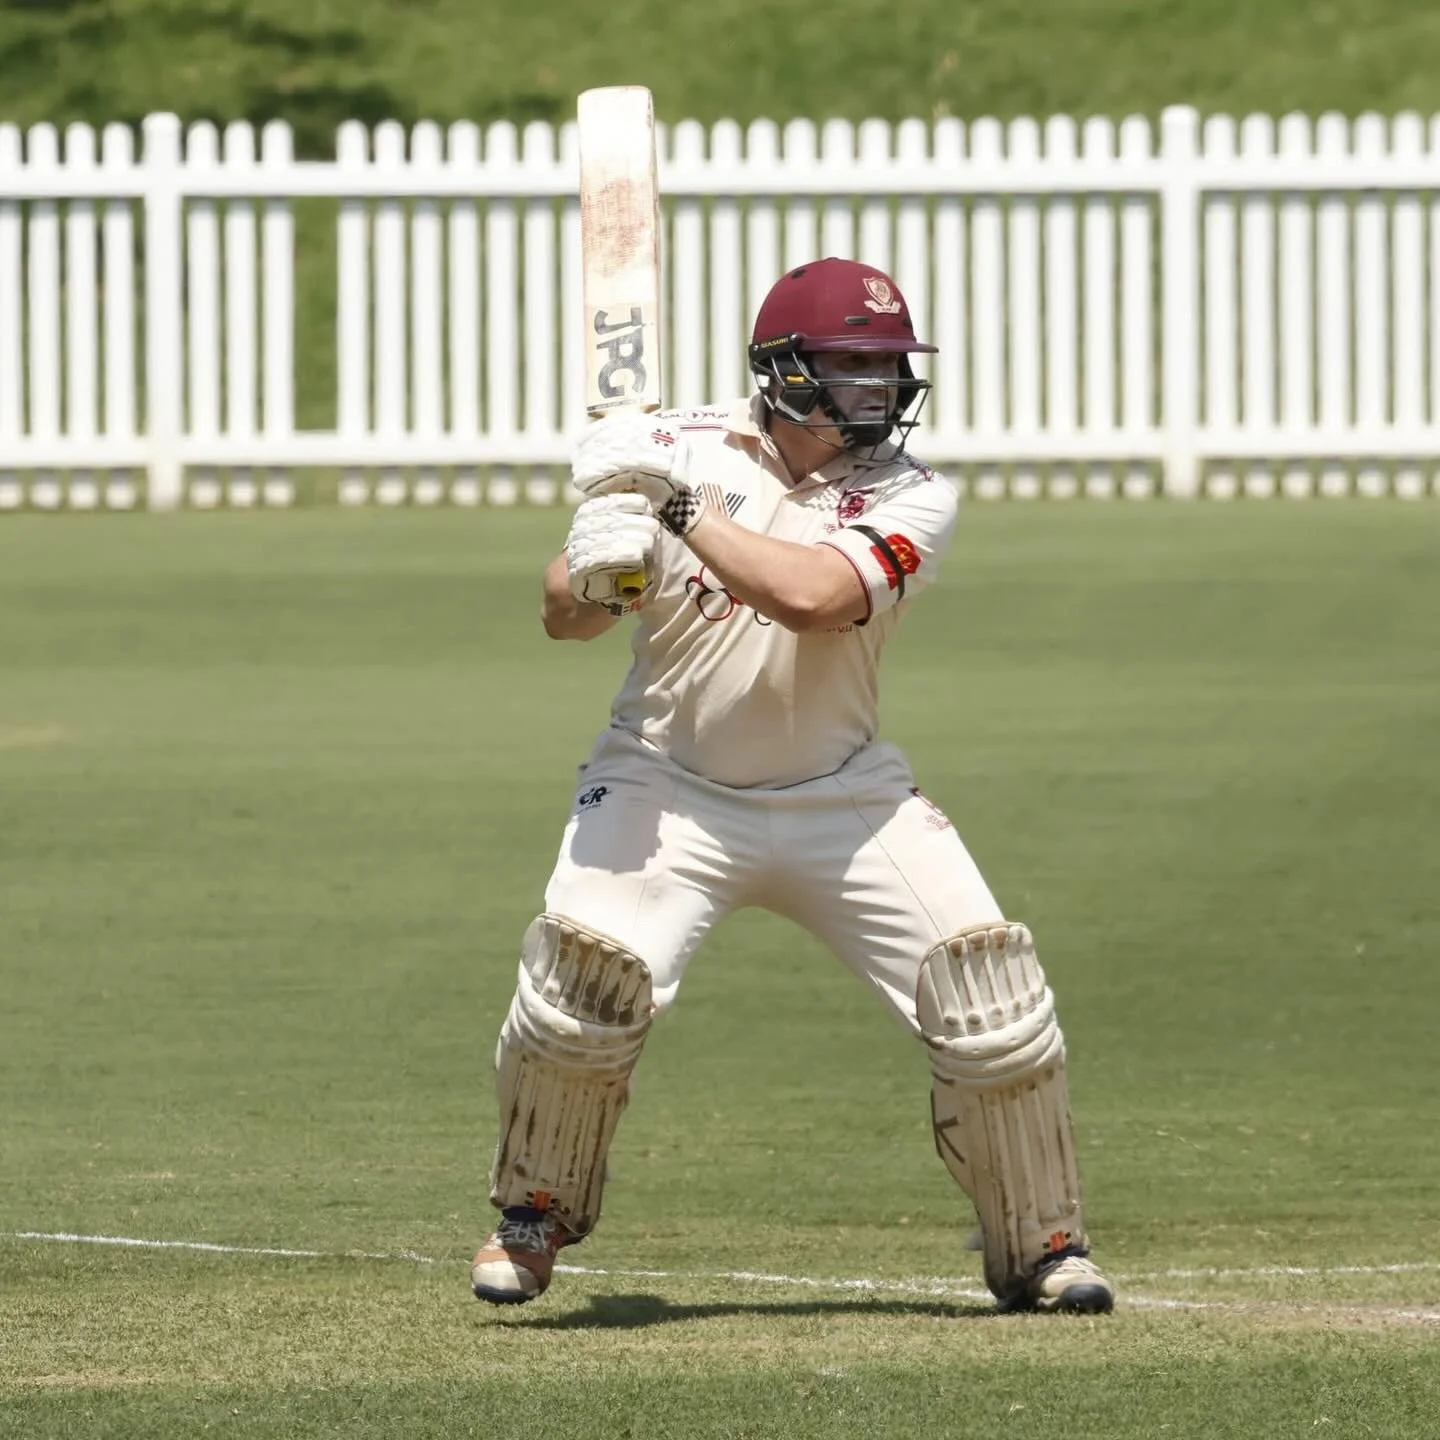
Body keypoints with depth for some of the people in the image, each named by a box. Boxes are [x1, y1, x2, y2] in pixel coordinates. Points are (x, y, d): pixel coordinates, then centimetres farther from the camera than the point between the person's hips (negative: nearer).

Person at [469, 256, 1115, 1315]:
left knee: (992, 990, -11)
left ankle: (1040, 1243, 9)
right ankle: (536, 1213, 3)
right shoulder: (681, 448, -5)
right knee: (588, 969, -23)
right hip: (670, 783, -1)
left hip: (839, 793, 1)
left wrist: (681, 507, -23)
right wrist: (599, 569, -27)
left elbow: (814, 596, -26)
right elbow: (566, 616, -4)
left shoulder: (909, 501, -7)